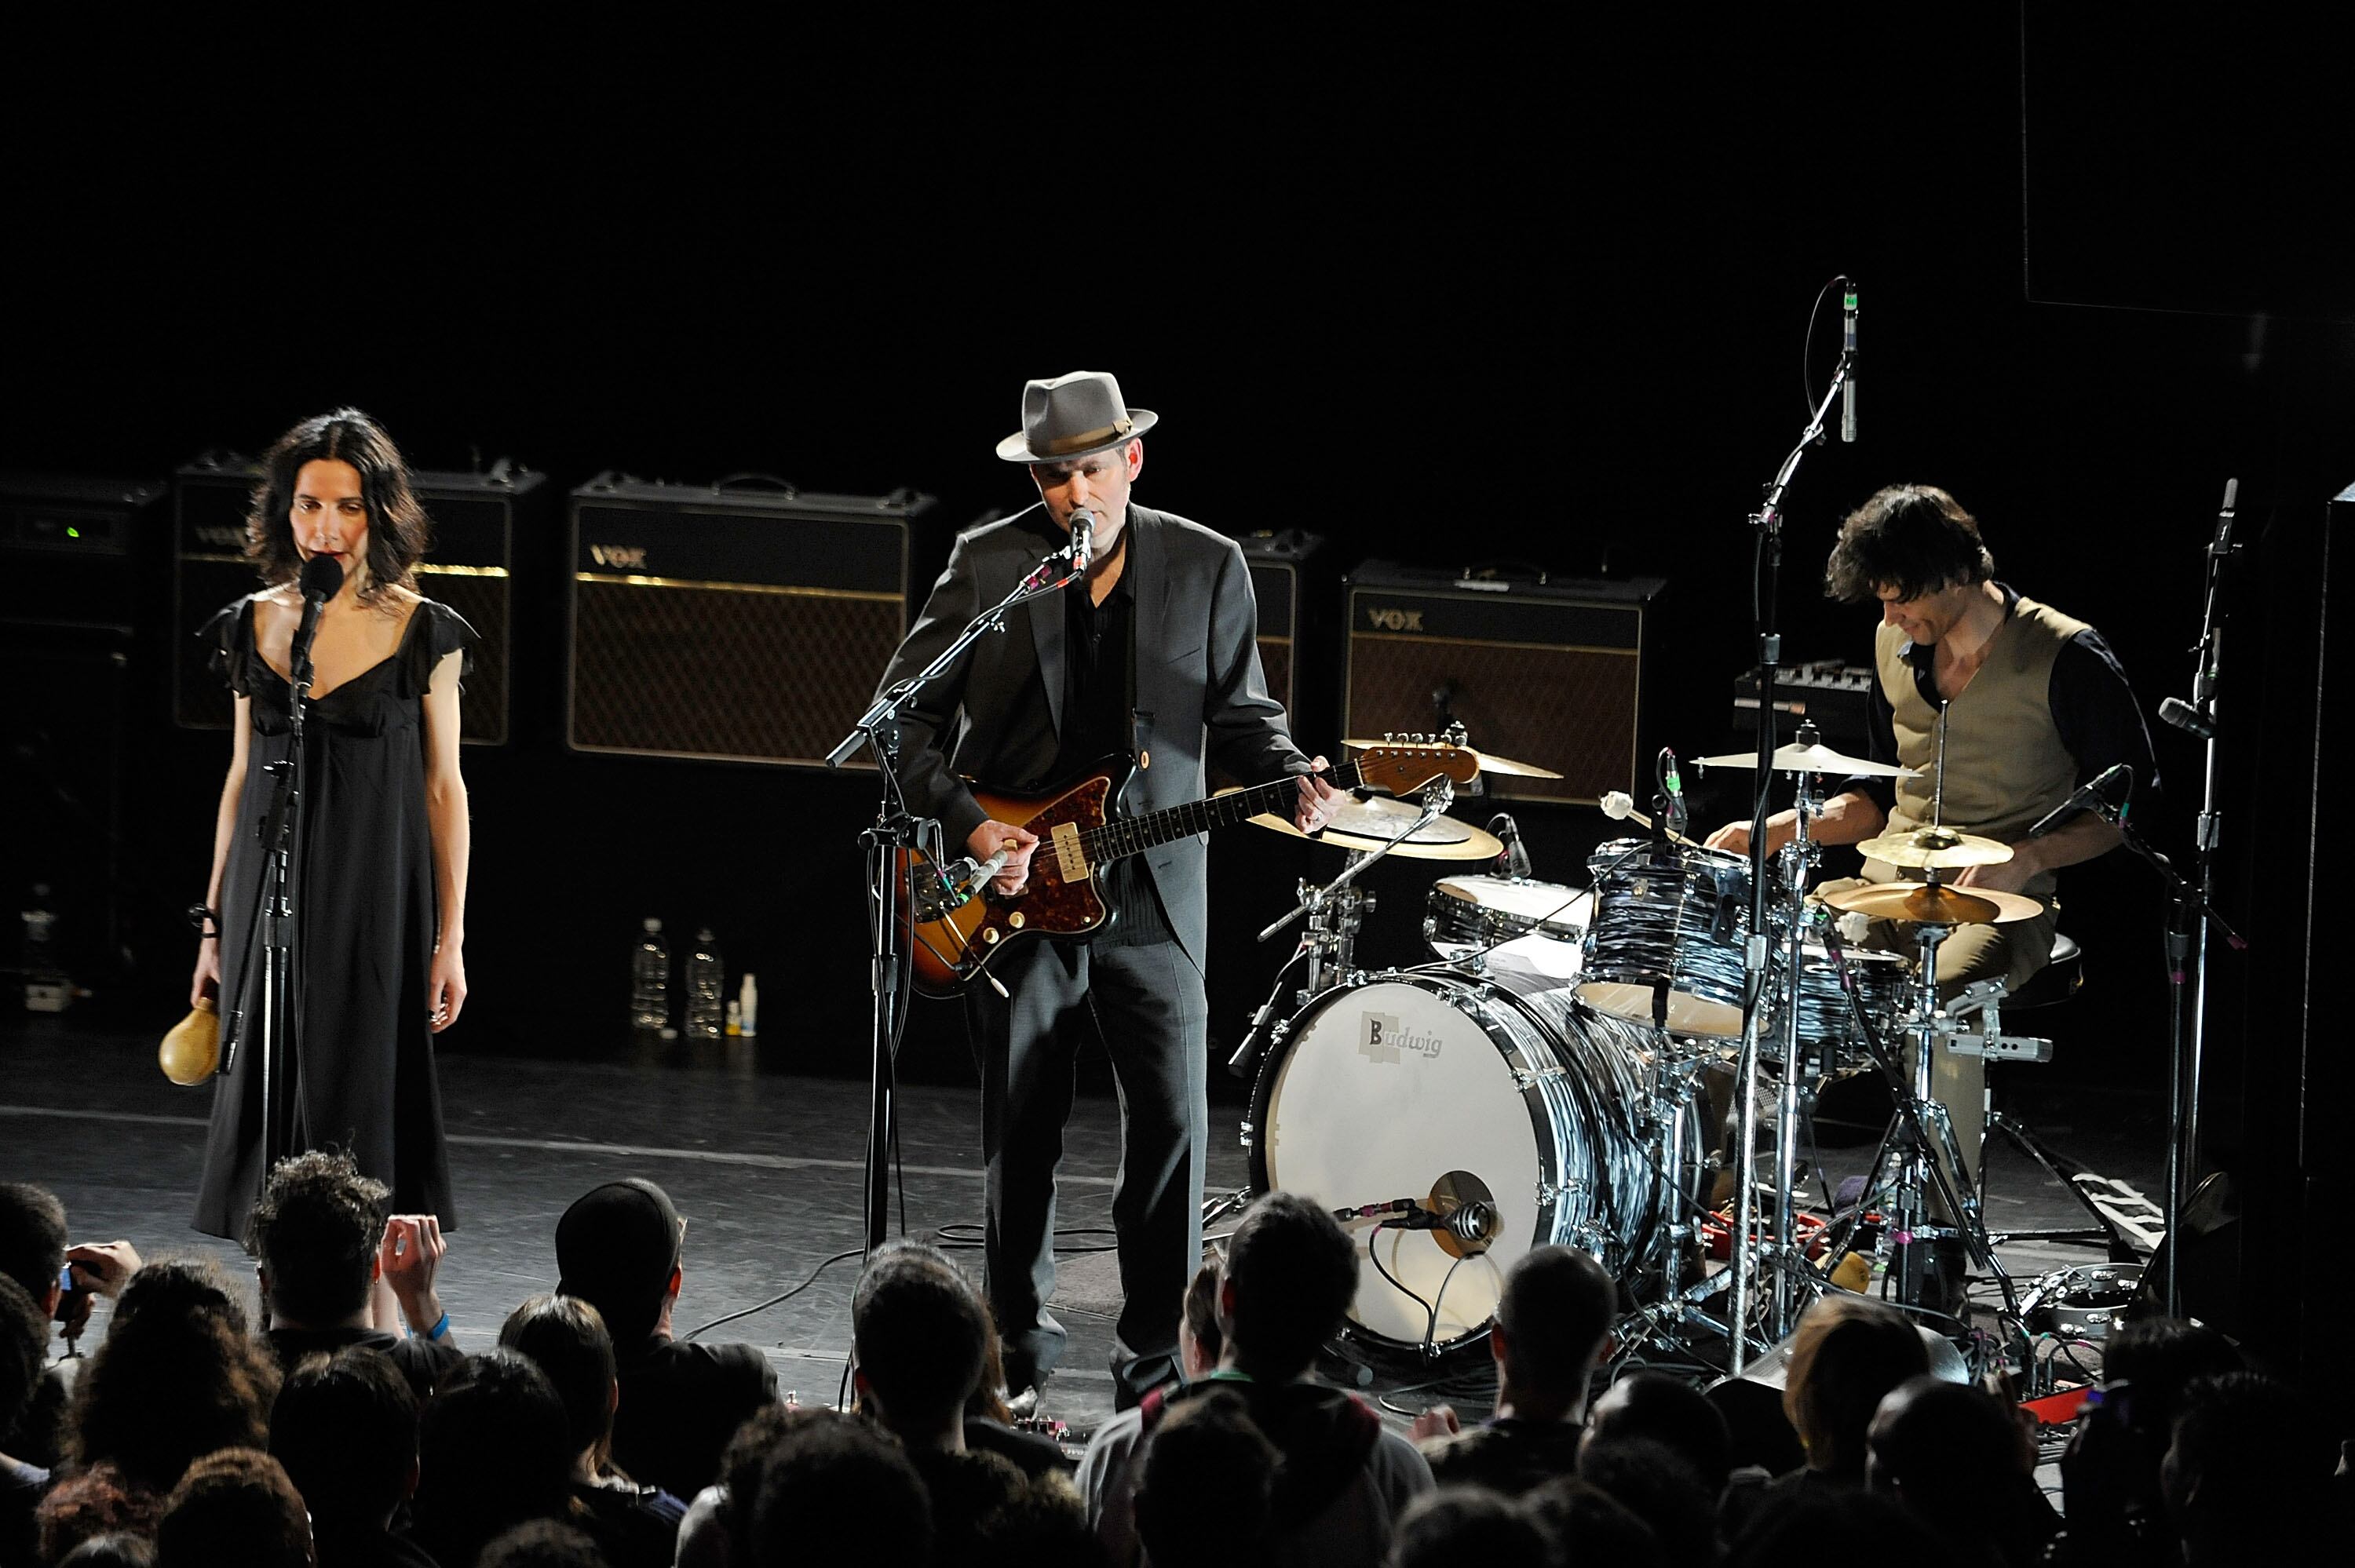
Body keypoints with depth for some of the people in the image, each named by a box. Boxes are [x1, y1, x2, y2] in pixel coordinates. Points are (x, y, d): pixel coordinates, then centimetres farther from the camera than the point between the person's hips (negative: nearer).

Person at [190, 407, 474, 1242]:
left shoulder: (422, 632, -4)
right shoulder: (253, 624, 6)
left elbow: (443, 789, -1)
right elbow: (241, 777, 12)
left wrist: (450, 939, -3)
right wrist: (215, 922, 11)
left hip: (375, 904, -3)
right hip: (270, 897, 3)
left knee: (356, 1097, -3)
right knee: (265, 1093, 3)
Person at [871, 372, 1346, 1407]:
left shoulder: (1207, 567, 3)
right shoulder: (987, 564, -1)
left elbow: (1240, 714, 9)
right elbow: (906, 713, 2)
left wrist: (1294, 781, -11)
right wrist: (964, 823, -11)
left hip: (1150, 894, 0)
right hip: (1014, 890, 0)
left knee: (1173, 1126, -7)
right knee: (1020, 1136, 6)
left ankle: (1155, 1361, 5)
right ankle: (1017, 1357, 20)